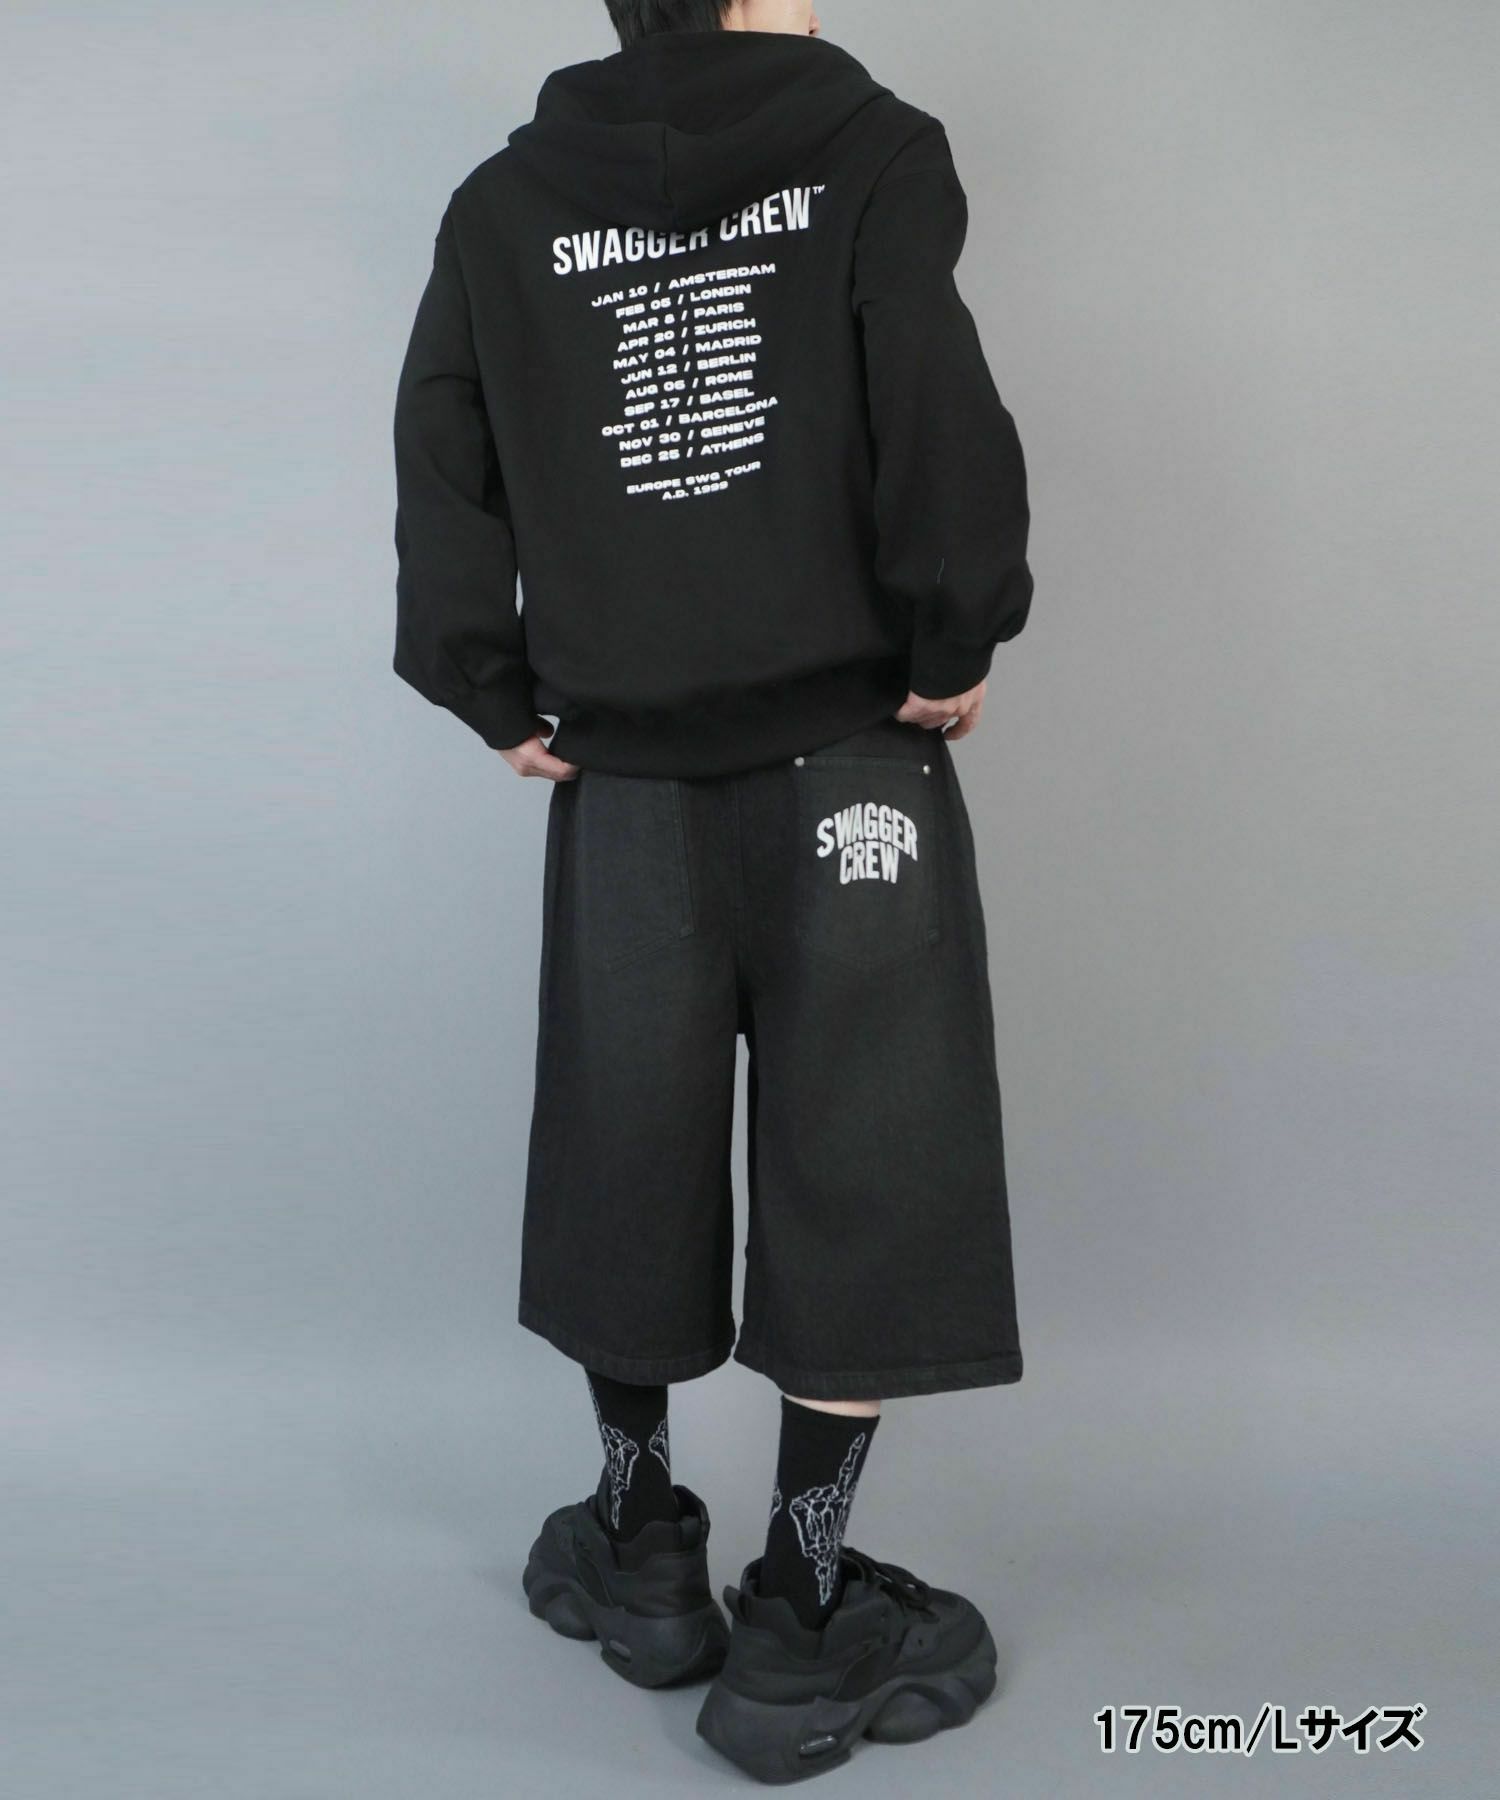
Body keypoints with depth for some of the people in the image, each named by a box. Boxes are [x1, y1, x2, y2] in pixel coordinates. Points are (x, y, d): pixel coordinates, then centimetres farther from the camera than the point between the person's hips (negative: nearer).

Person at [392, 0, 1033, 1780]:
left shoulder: (502, 201, 9)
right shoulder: (868, 145, -1)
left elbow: (440, 466, 4)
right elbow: (936, 412, -15)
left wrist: (499, 699, 9)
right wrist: (954, 642, -5)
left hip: (619, 770, 4)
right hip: (845, 750, -3)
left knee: (623, 1157, 14)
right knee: (859, 1161, 5)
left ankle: (642, 1551, 29)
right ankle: (803, 1625, 13)